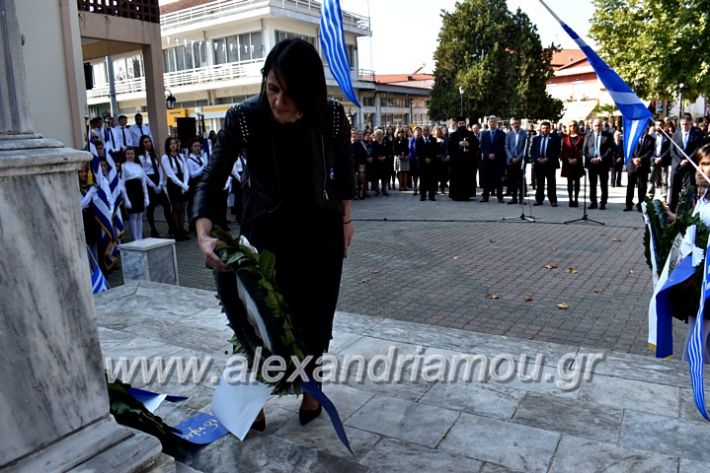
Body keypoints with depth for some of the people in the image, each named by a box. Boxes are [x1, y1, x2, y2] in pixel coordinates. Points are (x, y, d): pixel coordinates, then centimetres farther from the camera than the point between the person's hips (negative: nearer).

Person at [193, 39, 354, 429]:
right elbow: (212, 181, -18)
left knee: (313, 315, 10)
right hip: (264, 227, -1)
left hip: (318, 228, 1)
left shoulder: (332, 116, -17)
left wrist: (346, 217, 7)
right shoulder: (243, 118, -21)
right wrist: (204, 235, -34)